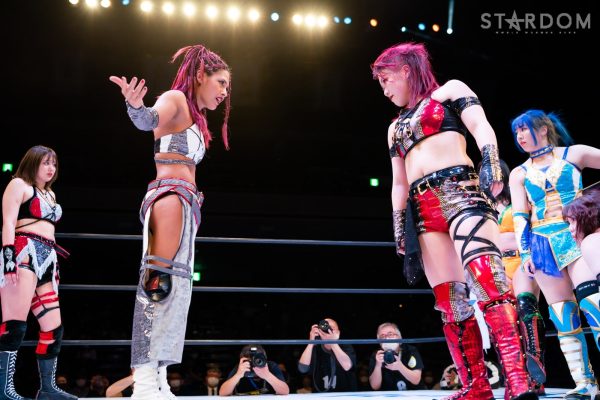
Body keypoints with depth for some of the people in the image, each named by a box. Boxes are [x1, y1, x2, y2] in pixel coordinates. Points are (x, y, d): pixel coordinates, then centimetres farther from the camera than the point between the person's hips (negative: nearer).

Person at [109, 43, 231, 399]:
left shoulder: (195, 116, 26)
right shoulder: (176, 99, -1)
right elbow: (152, 118, -24)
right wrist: (136, 107, -44)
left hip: (185, 201, 10)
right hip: (170, 197, -10)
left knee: (175, 287, 3)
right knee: (159, 282, -17)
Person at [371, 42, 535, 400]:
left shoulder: (450, 90, 13)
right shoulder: (396, 126, 29)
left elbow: (482, 128, -1)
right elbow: (399, 184, 28)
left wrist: (492, 167, -19)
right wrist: (399, 229, 18)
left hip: (461, 192, -7)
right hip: (423, 211, 7)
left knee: (485, 275, -27)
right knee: (448, 298, -4)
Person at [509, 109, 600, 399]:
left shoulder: (574, 154, 6)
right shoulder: (519, 174, 14)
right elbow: (519, 216, 8)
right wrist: (525, 252, -1)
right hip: (543, 244, 3)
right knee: (562, 314, -1)